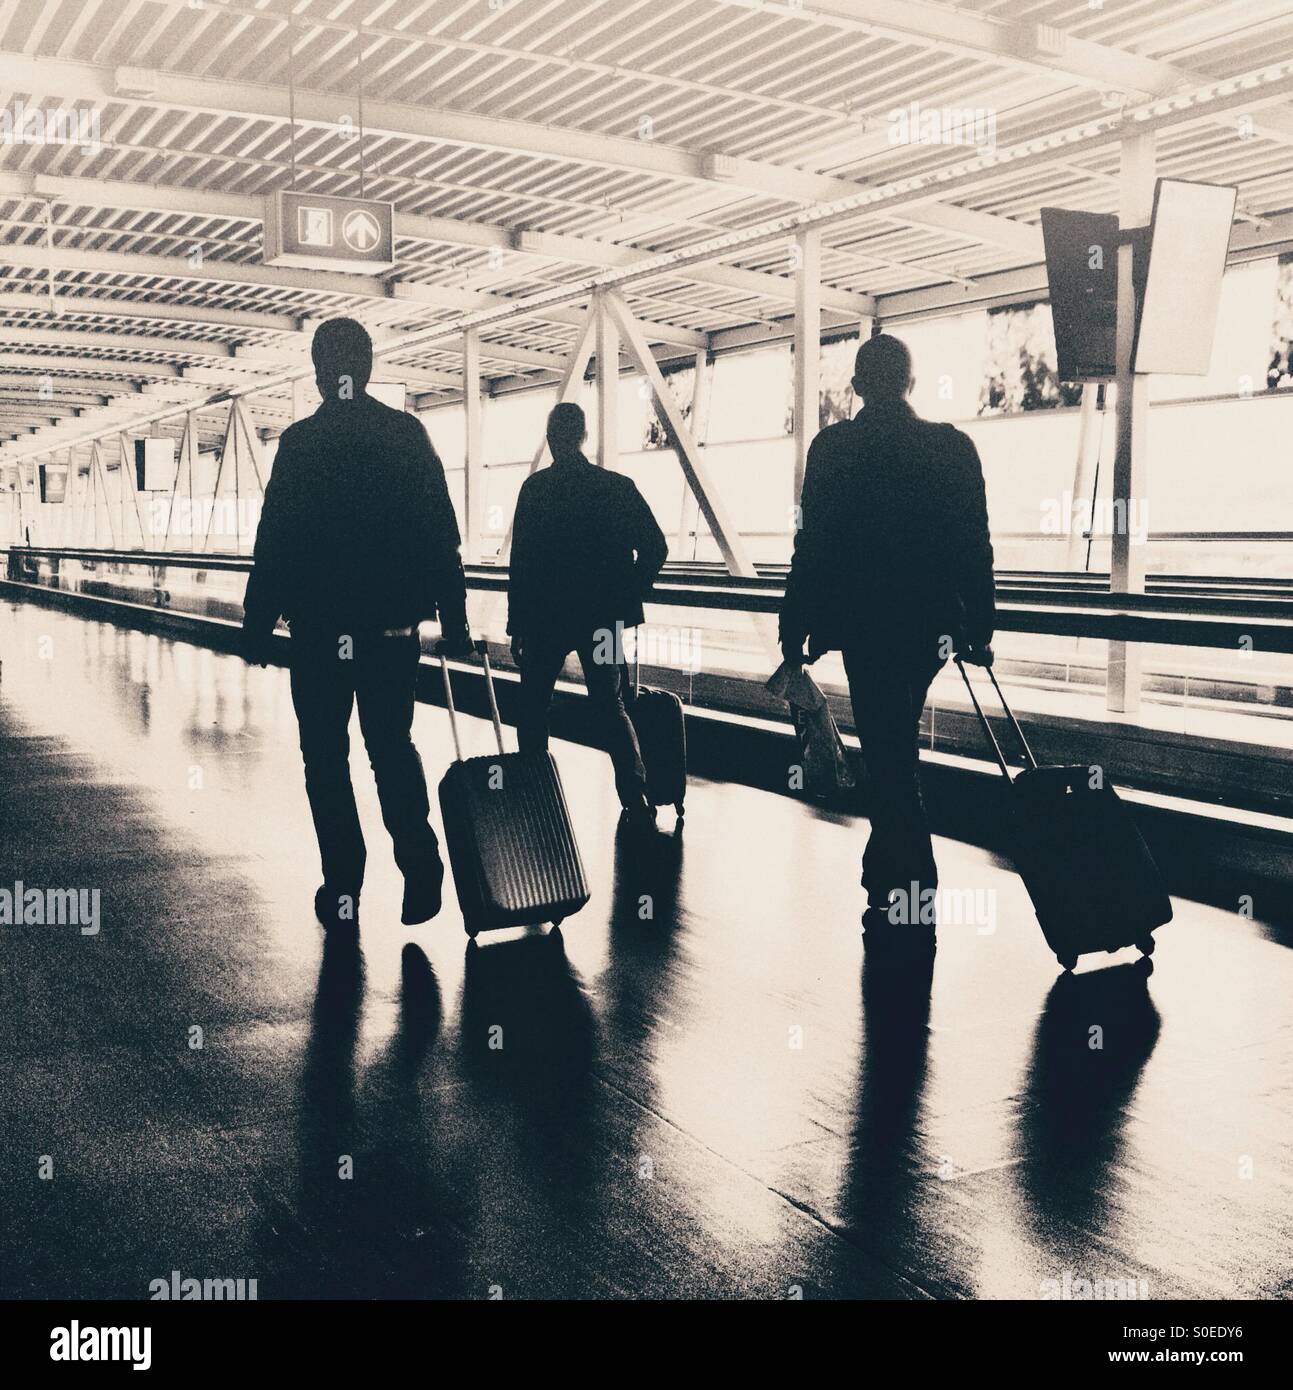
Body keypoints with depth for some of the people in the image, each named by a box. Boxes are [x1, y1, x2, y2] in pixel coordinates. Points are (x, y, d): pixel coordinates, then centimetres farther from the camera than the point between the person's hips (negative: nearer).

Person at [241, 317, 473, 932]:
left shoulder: (300, 442, -7)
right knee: (392, 747, 15)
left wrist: (257, 623, 1)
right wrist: (452, 617, 6)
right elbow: (442, 534, 0)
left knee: (326, 755, 9)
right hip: (393, 622, 2)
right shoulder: (408, 434, 0)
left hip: (319, 627, -2)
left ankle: (343, 888, 10)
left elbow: (275, 542, -7)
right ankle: (421, 868, 0)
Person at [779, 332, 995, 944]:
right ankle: (886, 875, 32)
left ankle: (909, 902, 1)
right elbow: (976, 545, 3)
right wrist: (978, 630, 9)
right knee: (897, 752, 21)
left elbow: (813, 545, -9)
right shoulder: (954, 447, 2)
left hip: (865, 624, -4)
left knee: (889, 760, 0)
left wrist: (795, 631, -2)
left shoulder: (834, 447, -7)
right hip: (931, 624, 4)